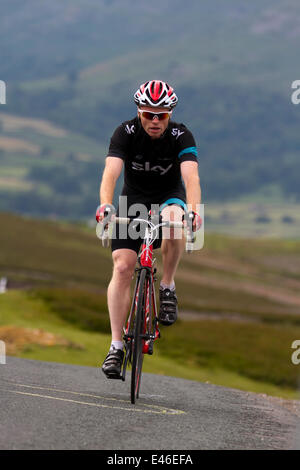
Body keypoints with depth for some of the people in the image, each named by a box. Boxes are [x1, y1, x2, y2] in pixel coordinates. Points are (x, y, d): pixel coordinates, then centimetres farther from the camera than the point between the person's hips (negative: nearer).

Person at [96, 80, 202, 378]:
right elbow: (111, 172, -30)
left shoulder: (181, 136, -18)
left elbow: (191, 175, -32)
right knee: (122, 266, -15)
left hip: (170, 196, -1)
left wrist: (193, 209, -51)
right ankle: (116, 346, -11)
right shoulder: (126, 133, -17)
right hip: (134, 198, 1)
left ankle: (167, 286, -16)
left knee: (174, 219, -38)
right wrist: (105, 204, -49)